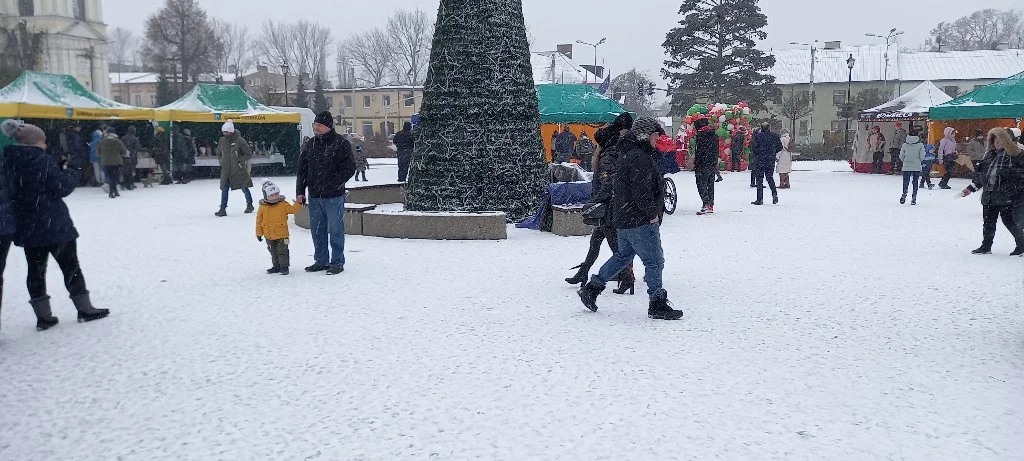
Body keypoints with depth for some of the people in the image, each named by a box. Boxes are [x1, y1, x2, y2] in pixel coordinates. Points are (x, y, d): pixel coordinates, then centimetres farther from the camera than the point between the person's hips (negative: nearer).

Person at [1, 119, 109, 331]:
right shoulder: (44, 161, -16)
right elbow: (63, 187, -14)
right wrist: (73, 171, 4)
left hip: (28, 228, 6)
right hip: (55, 225, -6)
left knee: (36, 270, 10)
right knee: (70, 267, 6)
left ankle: (43, 316, 14)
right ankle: (85, 309, 15)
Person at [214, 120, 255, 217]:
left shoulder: (240, 140, -12)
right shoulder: (222, 140, 3)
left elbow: (249, 154, -8)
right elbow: (218, 152, 21)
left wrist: (239, 160, -13)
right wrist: (223, 161, 9)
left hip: (238, 170, -4)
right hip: (226, 170, 4)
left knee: (244, 188, 6)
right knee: (224, 189, 1)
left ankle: (249, 205, 25)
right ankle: (223, 209, 5)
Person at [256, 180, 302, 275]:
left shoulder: (283, 204, -5)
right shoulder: (262, 207, -3)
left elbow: (292, 209, -5)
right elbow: (259, 221, 3)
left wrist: (299, 203, -20)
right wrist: (259, 233, 4)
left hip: (281, 235, -3)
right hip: (269, 236, 3)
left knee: (282, 251, 1)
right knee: (273, 252, 16)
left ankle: (284, 267, 10)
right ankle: (276, 266, 29)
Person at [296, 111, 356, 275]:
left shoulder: (341, 144, -6)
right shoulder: (310, 145, 12)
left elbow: (349, 168, -11)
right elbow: (302, 170, 15)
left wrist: (334, 185, -18)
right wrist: (300, 191, 6)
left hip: (333, 196, -6)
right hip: (314, 197, 6)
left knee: (335, 230, 0)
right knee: (317, 230, 12)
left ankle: (337, 263, 9)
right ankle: (321, 261, 24)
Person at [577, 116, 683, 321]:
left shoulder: (628, 153, 15)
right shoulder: (639, 157, -19)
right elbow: (641, 190, -24)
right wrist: (652, 214, -17)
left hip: (625, 219, 11)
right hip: (640, 221, -11)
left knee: (623, 256, 22)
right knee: (654, 260, -2)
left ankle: (592, 288, 25)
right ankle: (657, 304, 6)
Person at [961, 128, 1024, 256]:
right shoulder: (990, 155, 14)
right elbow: (981, 173, 19)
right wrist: (972, 188, 16)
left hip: (1006, 196, -6)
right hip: (989, 196, 6)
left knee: (1009, 221, -2)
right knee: (988, 222, 11)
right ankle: (986, 246, 20)